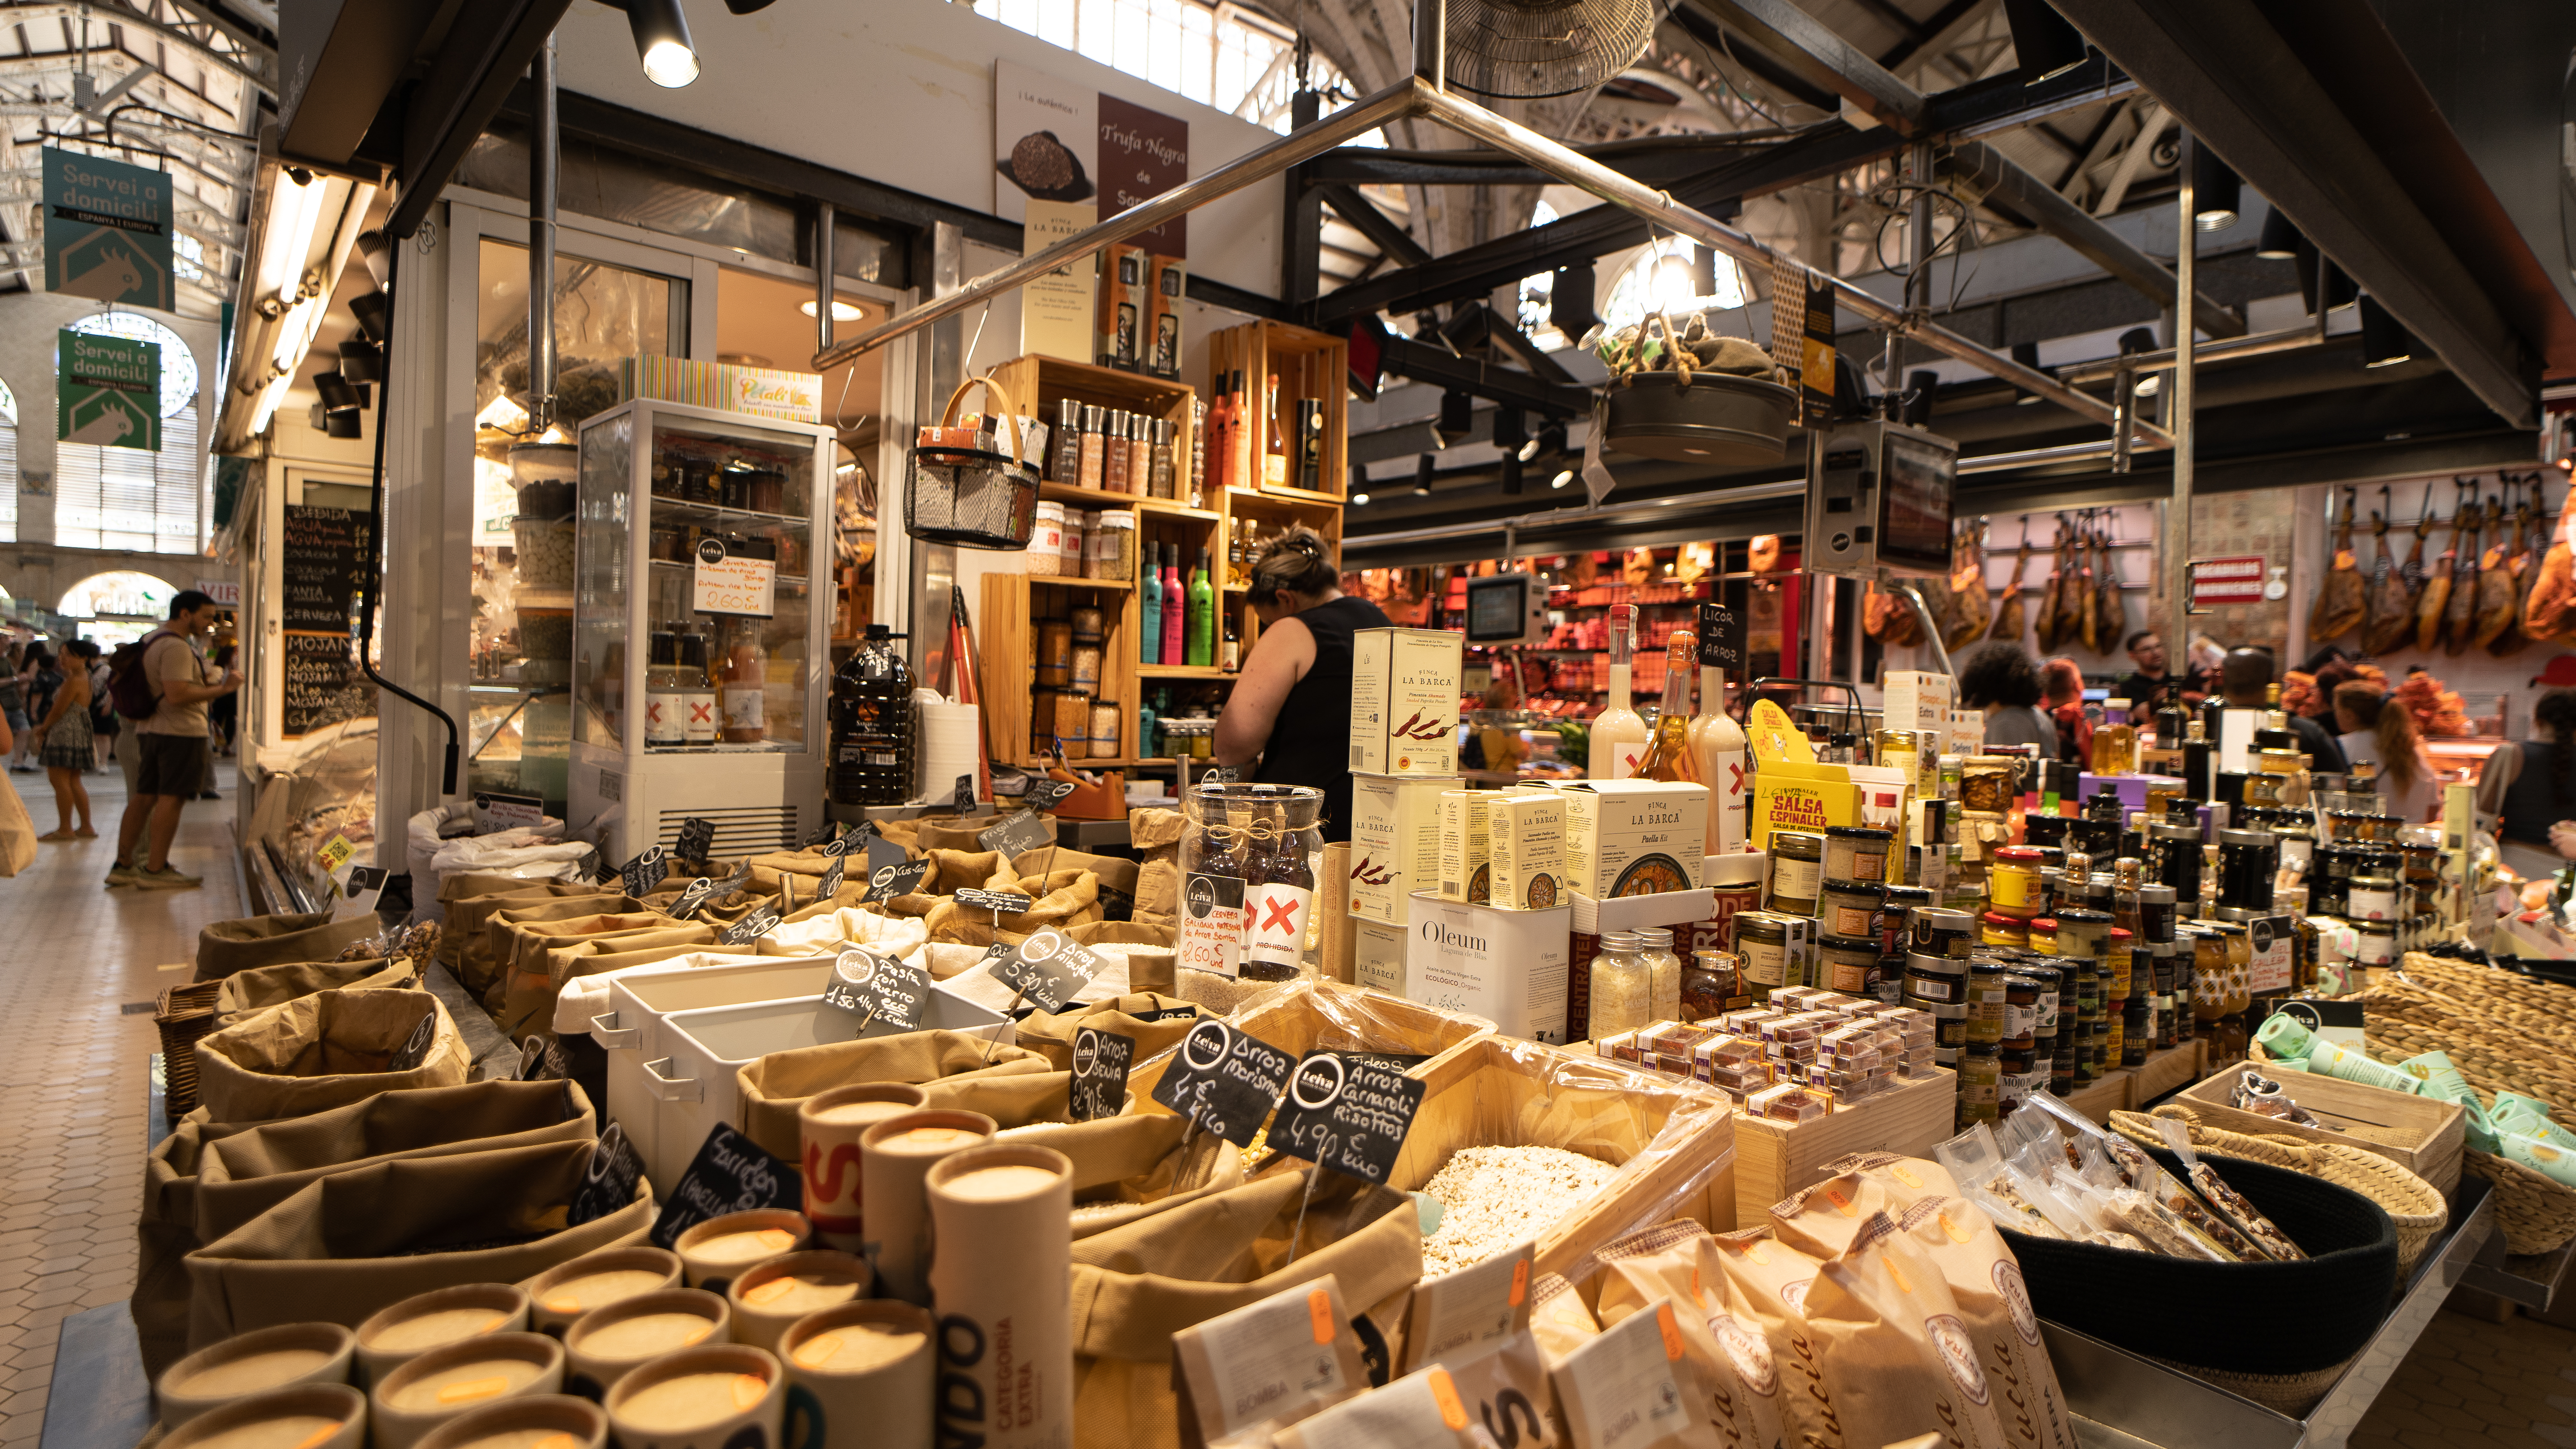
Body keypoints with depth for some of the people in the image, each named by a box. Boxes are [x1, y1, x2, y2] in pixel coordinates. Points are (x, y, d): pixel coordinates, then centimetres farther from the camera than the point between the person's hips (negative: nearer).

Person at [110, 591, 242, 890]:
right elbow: (177, 695, -24)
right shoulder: (177, 647, -16)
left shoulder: (151, 640, 19)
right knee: (171, 798, -6)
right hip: (181, 731, -10)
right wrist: (223, 688, -18)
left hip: (150, 729, 10)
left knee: (144, 797, 12)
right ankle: (155, 870, -4)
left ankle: (122, 865, 16)